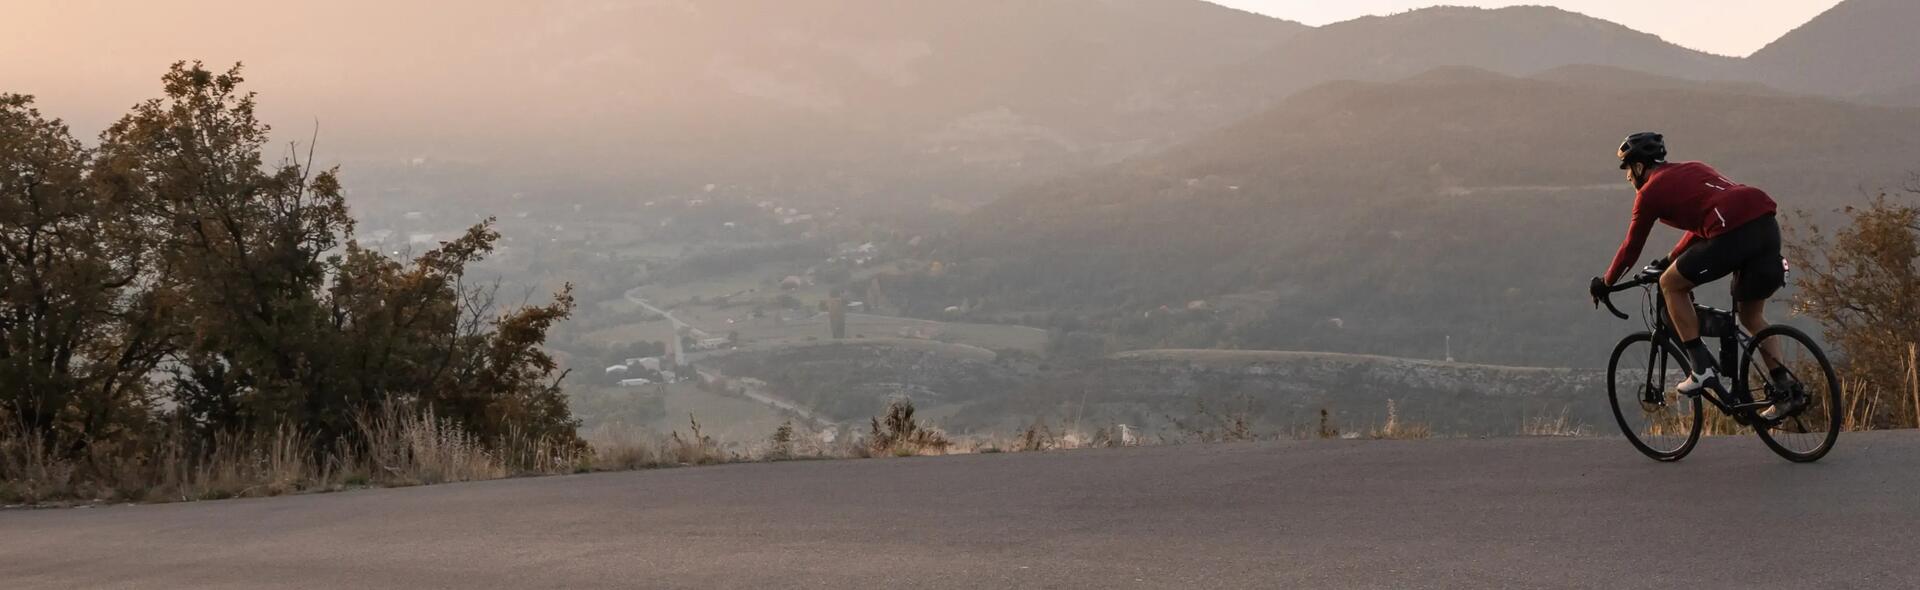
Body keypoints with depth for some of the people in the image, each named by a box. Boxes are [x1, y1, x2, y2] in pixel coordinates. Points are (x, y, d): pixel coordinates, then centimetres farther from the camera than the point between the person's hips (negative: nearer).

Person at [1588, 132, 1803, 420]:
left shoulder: (1651, 191, 9)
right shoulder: (1692, 169, 31)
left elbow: (1631, 248, 16)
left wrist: (1604, 283, 31)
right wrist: (1670, 260, 52)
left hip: (1733, 232, -8)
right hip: (1768, 225, 8)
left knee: (1671, 284, 12)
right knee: (1751, 315, 23)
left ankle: (1702, 368, 7)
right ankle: (1788, 390, 15)